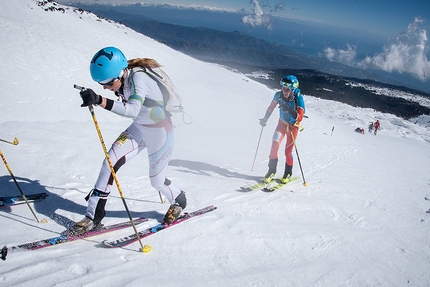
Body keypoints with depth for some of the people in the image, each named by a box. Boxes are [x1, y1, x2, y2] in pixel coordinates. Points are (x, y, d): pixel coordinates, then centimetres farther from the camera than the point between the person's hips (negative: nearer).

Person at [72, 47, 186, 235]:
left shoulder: (138, 78, -32)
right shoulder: (124, 78, -9)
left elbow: (133, 110, -50)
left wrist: (100, 101, -59)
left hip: (160, 132, -7)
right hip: (138, 128, 7)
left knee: (156, 181, 8)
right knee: (110, 162, -10)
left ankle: (179, 201, 42)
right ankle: (93, 216, 0)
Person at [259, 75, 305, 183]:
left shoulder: (298, 98, -29)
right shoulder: (279, 95, -19)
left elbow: (300, 118, -36)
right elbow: (271, 107, 1)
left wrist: (288, 108, -48)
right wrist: (265, 119, 7)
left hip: (293, 126, -2)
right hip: (282, 123, 2)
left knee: (288, 151, 1)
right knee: (275, 144, -15)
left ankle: (288, 173, 24)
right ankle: (271, 171, 1)